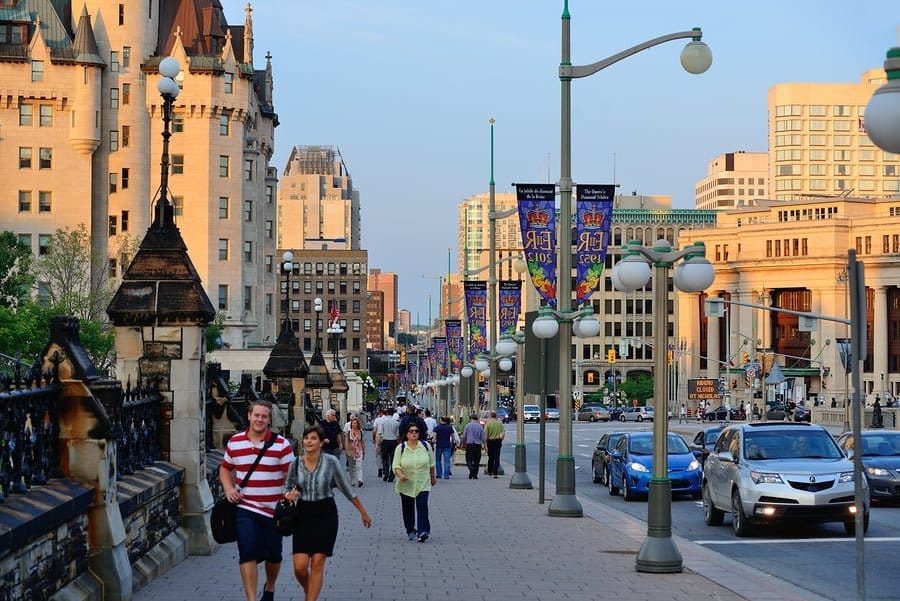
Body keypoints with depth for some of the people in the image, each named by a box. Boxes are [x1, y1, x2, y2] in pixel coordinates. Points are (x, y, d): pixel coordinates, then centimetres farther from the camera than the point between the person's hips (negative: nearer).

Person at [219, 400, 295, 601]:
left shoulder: (281, 445, -4)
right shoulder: (234, 443, 4)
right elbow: (225, 469, 17)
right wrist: (229, 489, 0)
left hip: (273, 509, 0)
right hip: (245, 508, 0)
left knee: (273, 555, 14)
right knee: (247, 554, -11)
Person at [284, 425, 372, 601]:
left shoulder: (331, 461, -9)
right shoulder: (296, 463, -3)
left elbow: (346, 488, 1)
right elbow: (287, 488, 11)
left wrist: (363, 512, 7)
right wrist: (289, 495, -14)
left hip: (325, 514, -2)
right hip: (303, 514, 2)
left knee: (317, 563, -5)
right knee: (300, 566, -4)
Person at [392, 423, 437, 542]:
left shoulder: (425, 446, 1)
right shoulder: (400, 448, -3)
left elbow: (431, 463, 13)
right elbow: (396, 465, -8)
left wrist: (433, 477, 19)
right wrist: (400, 475, -27)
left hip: (423, 484, 0)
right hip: (406, 485, 1)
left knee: (422, 506, -15)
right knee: (408, 509, 8)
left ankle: (423, 531, -21)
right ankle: (410, 531, 24)